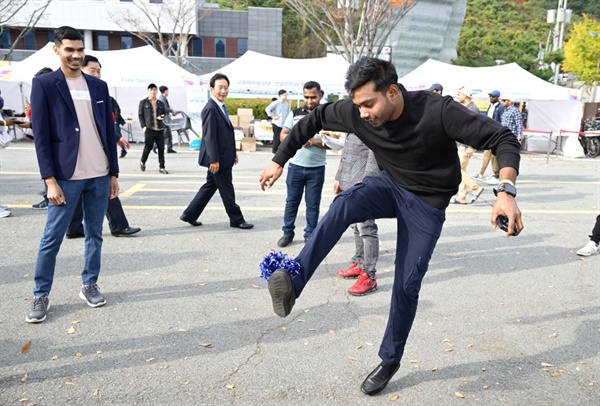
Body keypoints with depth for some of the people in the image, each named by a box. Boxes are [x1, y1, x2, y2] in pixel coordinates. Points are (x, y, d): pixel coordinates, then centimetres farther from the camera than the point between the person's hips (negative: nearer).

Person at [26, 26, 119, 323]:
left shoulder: (99, 86, 11)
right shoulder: (44, 84, -1)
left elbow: (109, 132, 11)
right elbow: (41, 135, -6)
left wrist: (114, 173, 8)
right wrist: (50, 180, -12)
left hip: (100, 176, 4)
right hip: (66, 177, -4)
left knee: (95, 234, 11)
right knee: (51, 238, 3)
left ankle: (90, 285, 25)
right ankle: (41, 295, 15)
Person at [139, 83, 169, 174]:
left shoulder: (161, 103, 12)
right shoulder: (143, 102, 4)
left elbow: (164, 113, 22)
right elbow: (140, 115, 3)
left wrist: (163, 117, -3)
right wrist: (143, 126, -7)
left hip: (160, 129, 3)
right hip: (149, 129, -3)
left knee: (161, 148, 1)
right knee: (148, 147, 4)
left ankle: (161, 167, 9)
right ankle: (142, 162, 30)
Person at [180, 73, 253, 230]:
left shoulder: (221, 107, 13)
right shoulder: (210, 109, -18)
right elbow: (209, 136, -21)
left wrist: (233, 152, 19)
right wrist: (214, 160, -22)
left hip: (222, 157, 10)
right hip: (217, 158, -10)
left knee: (210, 186, 16)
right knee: (227, 190, 2)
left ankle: (190, 214, 25)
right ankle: (236, 219, 16)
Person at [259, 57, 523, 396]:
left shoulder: (438, 111, -31)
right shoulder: (356, 112, -18)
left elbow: (502, 139, -29)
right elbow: (316, 119, -2)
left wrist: (506, 191, -45)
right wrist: (280, 160, 1)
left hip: (427, 203, -3)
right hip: (390, 185, 3)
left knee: (407, 285, 0)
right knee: (344, 204, -31)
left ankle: (390, 361, 21)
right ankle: (293, 281, -39)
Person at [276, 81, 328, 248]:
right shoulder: (295, 114, 5)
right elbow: (283, 135, 2)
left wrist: (313, 141, -20)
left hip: (317, 168, -2)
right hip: (295, 166, 2)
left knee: (313, 204, 8)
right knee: (291, 201, 10)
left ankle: (310, 235, 20)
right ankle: (287, 233, 21)